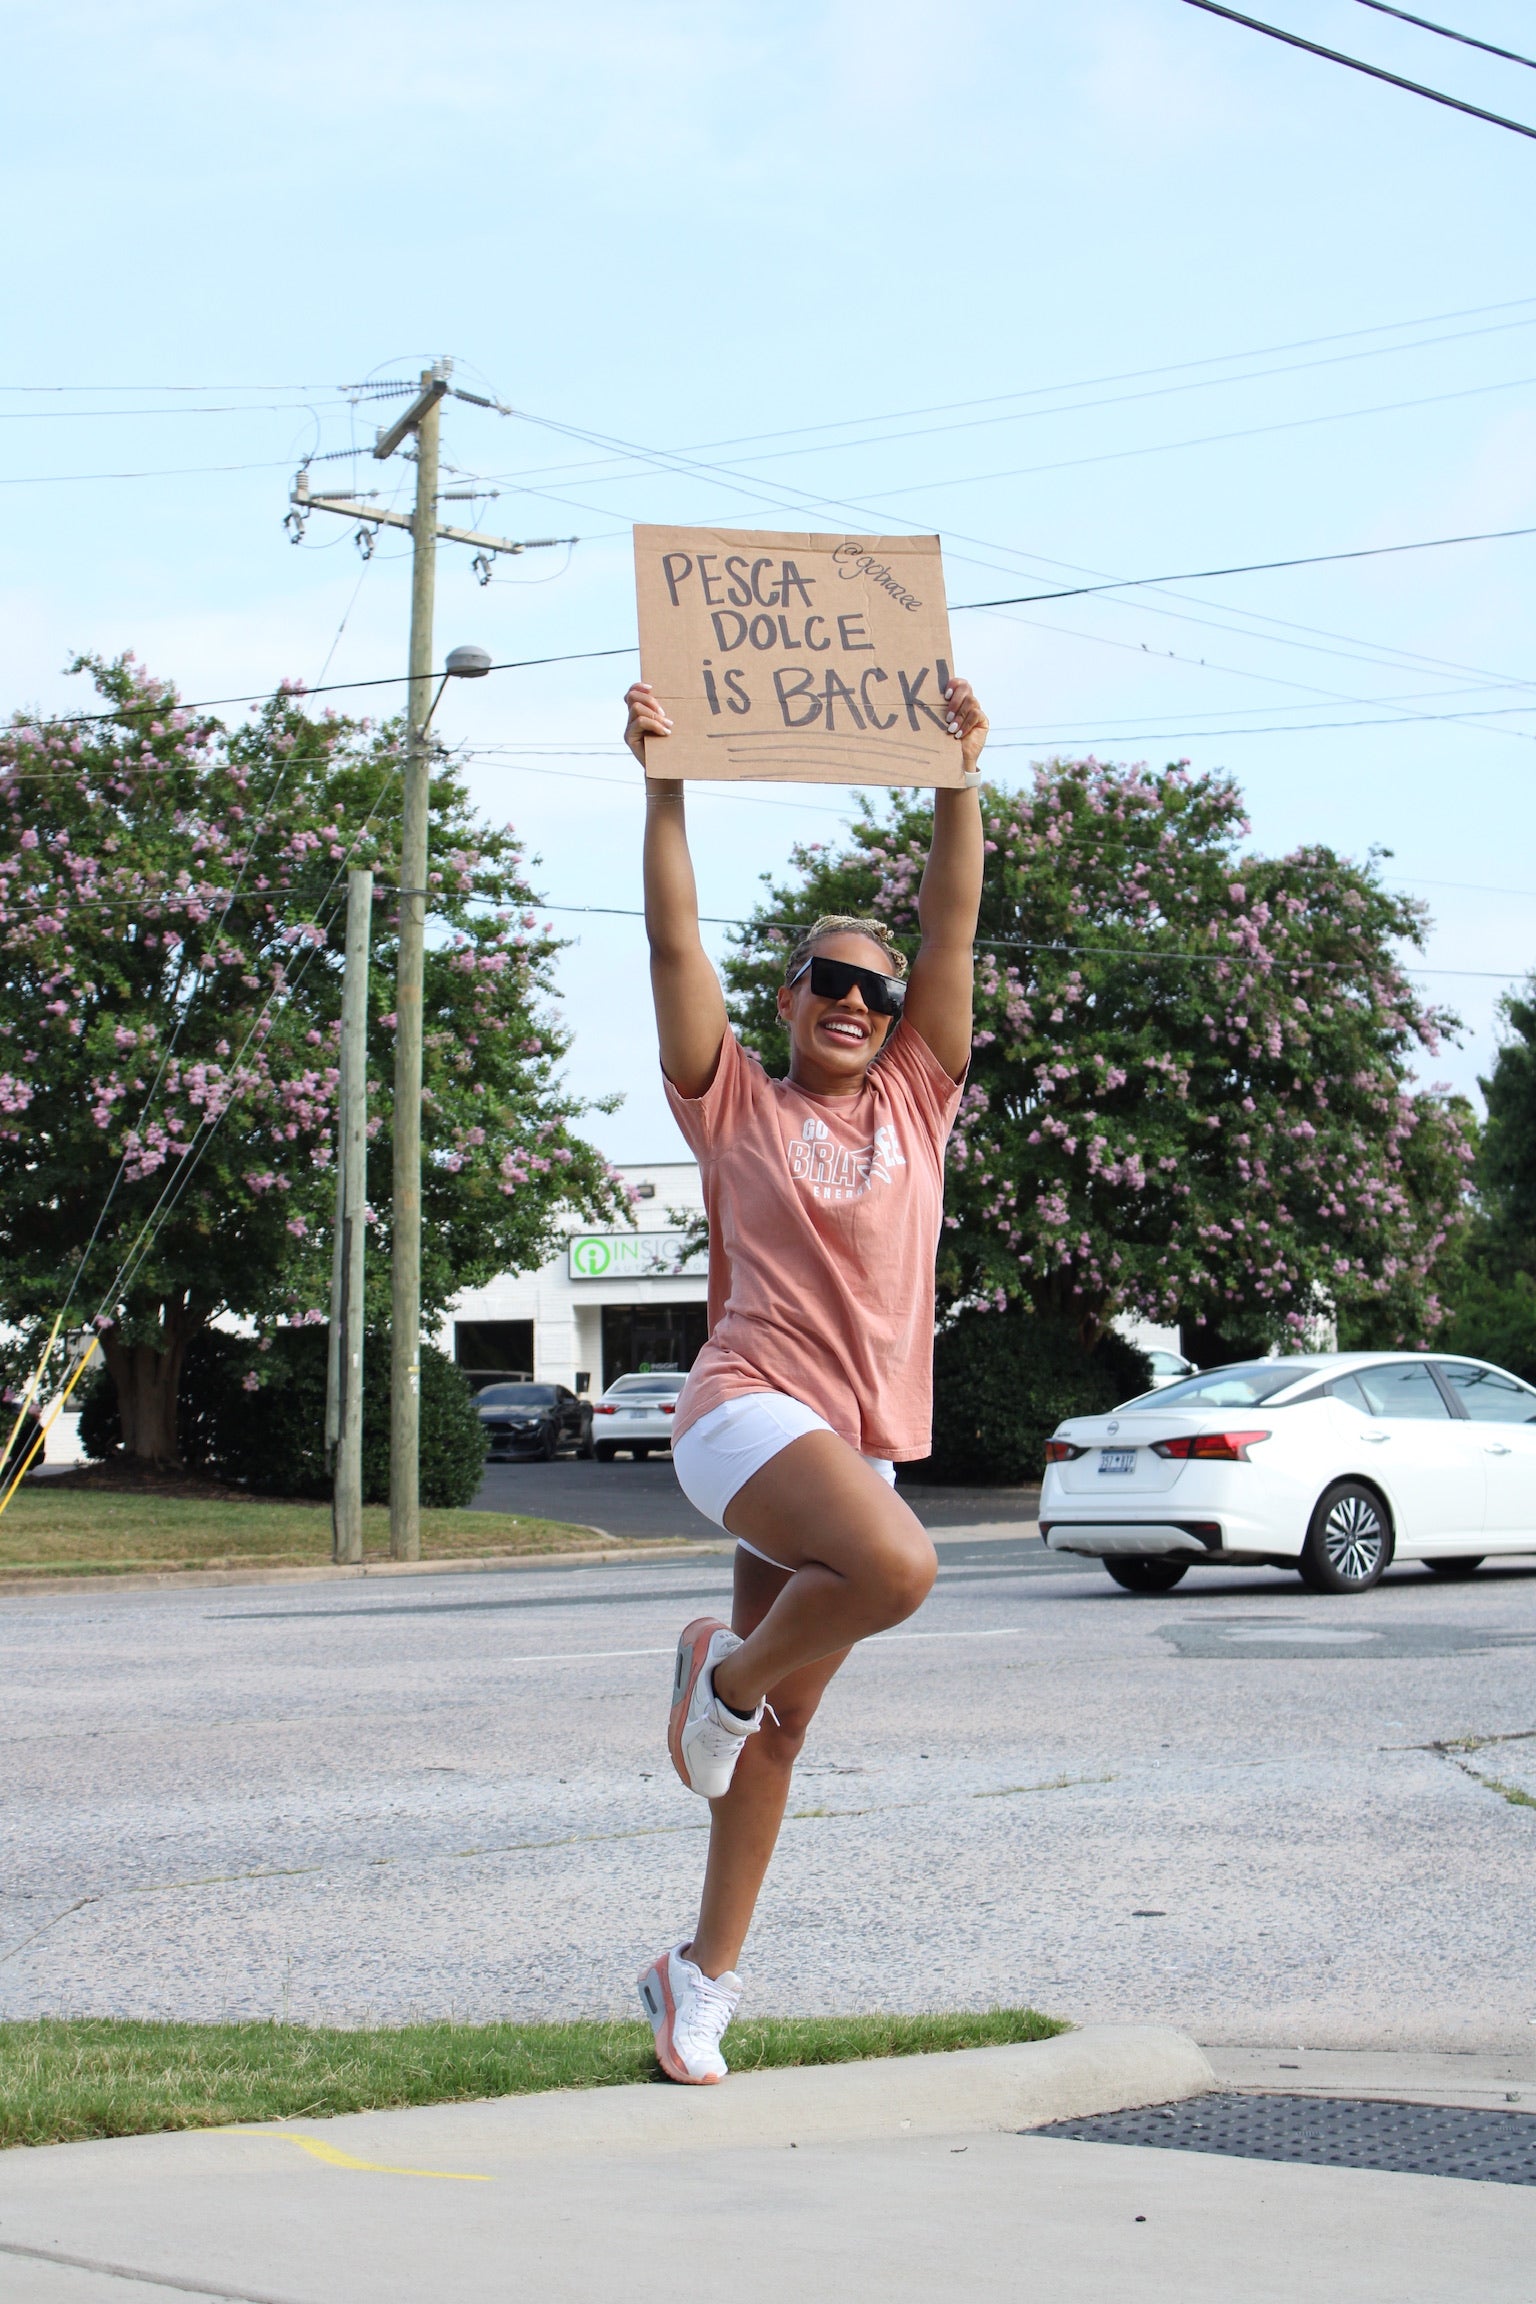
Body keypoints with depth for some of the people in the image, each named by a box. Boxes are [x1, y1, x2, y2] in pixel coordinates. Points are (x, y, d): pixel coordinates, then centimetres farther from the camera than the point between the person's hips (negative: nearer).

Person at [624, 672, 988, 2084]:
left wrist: (959, 781, -1)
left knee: (778, 1729, 8)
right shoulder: (736, 1108, 7)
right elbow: (675, 942, -2)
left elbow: (953, 927, 7)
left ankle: (706, 1972, 20)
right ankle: (723, 1672, -5)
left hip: (859, 1444, 5)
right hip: (748, 1410, -5)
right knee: (898, 1565, -33)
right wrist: (665, 785, -8)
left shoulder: (916, 1104, 14)